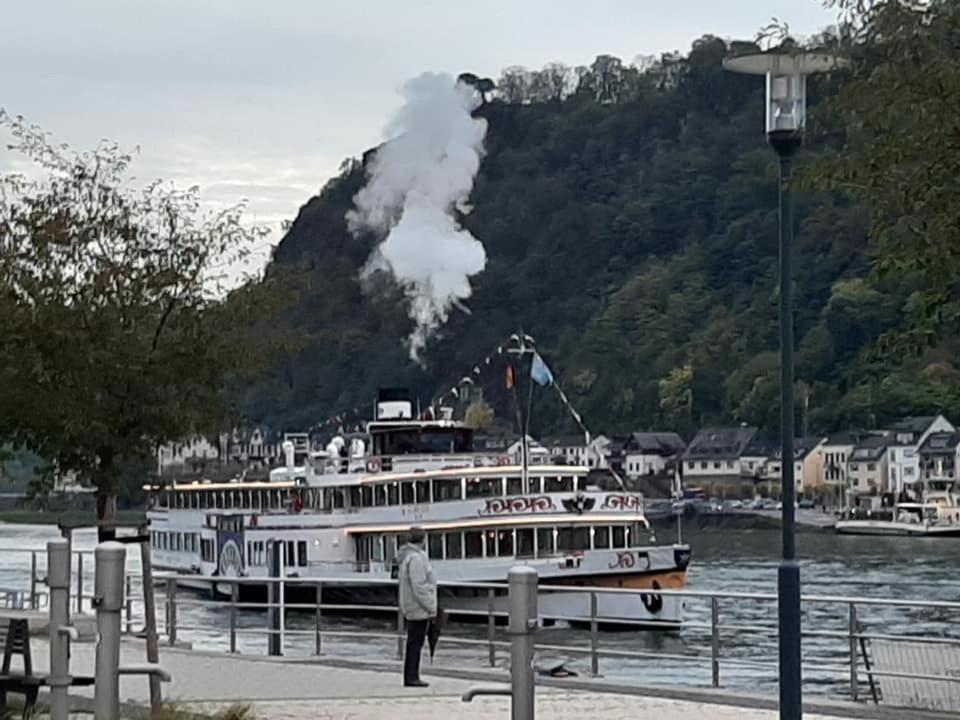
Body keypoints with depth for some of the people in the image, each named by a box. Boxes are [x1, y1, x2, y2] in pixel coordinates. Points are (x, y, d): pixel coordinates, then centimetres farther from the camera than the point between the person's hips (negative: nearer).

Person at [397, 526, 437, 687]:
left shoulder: (406, 556, 13)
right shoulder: (415, 558, -20)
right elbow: (419, 587, -22)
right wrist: (430, 607, -17)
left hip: (411, 608, 10)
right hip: (419, 609, -10)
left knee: (414, 643, 13)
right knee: (415, 643, -6)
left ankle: (411, 677, 17)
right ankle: (411, 677, -4)